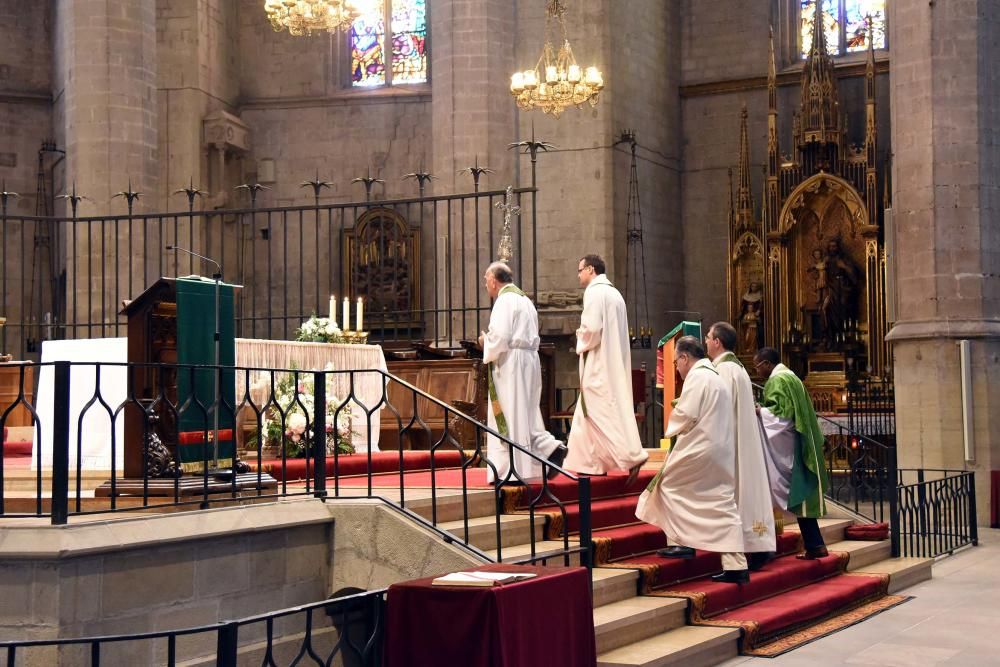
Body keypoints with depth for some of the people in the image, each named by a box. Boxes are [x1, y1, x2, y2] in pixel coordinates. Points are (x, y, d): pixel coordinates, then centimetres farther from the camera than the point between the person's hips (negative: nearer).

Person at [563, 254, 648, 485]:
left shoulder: (594, 292, -11)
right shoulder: (614, 293, 17)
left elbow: (592, 327, -21)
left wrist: (581, 346, -4)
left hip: (599, 363, -9)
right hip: (614, 361, 9)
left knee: (602, 413, -9)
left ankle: (632, 456, -17)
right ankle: (591, 462, 13)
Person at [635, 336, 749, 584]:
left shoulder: (696, 377, -11)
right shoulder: (719, 378, 18)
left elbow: (685, 415, -17)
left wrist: (671, 427, 2)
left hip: (699, 448, -8)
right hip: (723, 450, 8)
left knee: (669, 486, 12)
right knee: (724, 506, 4)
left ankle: (680, 542, 10)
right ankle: (736, 565, 0)